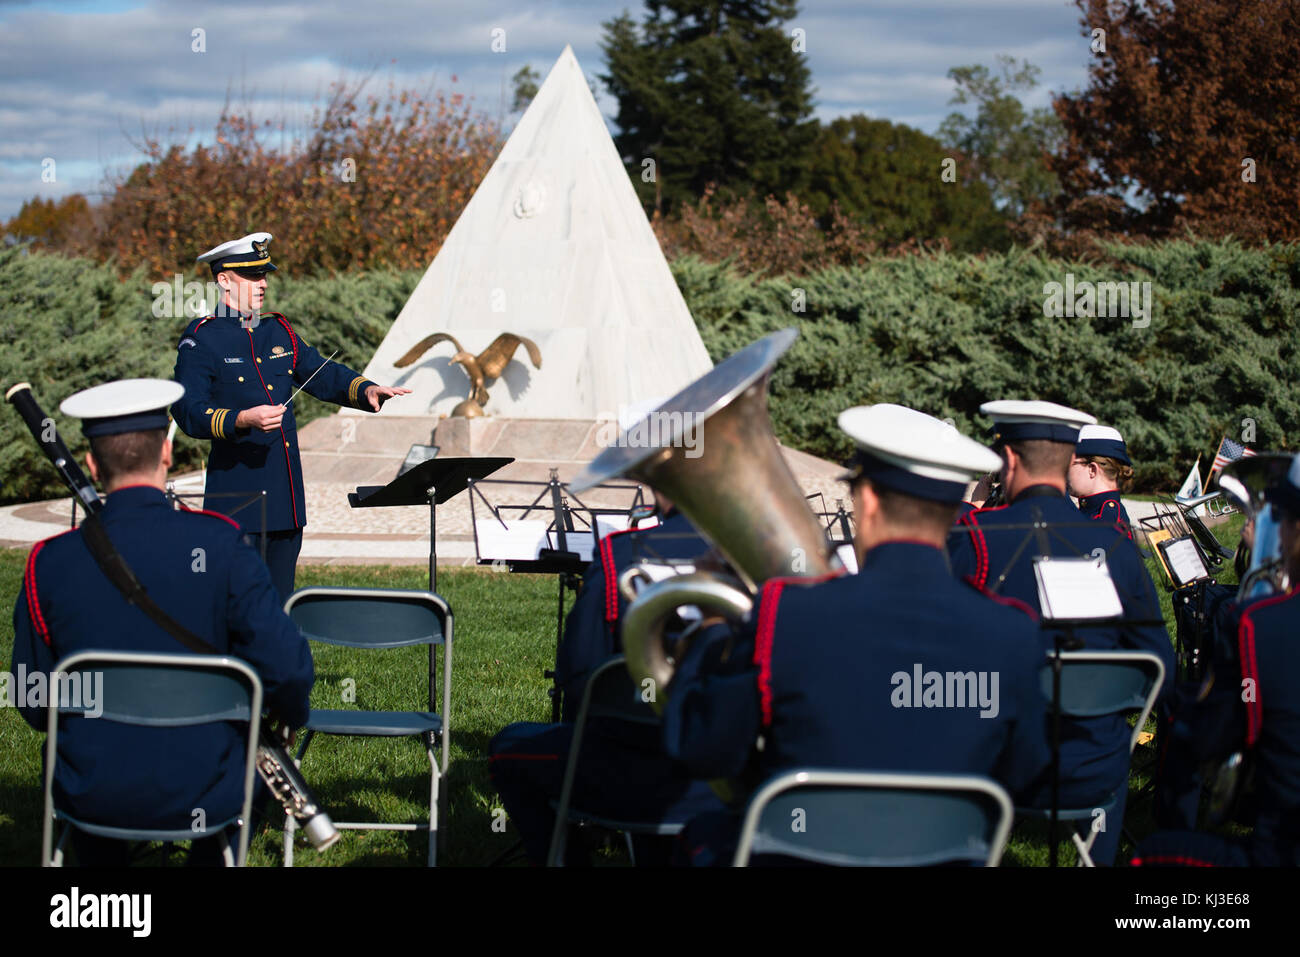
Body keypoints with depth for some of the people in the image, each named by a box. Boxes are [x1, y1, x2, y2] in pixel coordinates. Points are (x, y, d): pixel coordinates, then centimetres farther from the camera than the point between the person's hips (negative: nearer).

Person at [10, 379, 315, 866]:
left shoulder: (49, 564, -9)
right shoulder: (216, 544, -13)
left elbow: (36, 709, 0)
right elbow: (287, 668, -15)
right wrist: (293, 716, 7)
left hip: (94, 797, 1)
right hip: (200, 797, -1)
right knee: (249, 750, 33)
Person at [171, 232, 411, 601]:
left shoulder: (279, 331, 14)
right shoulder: (201, 339, -6)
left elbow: (323, 375, 16)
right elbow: (188, 412, -14)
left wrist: (366, 390, -3)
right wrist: (243, 420, -29)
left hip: (286, 495, 7)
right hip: (237, 495, -7)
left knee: (280, 602, 11)